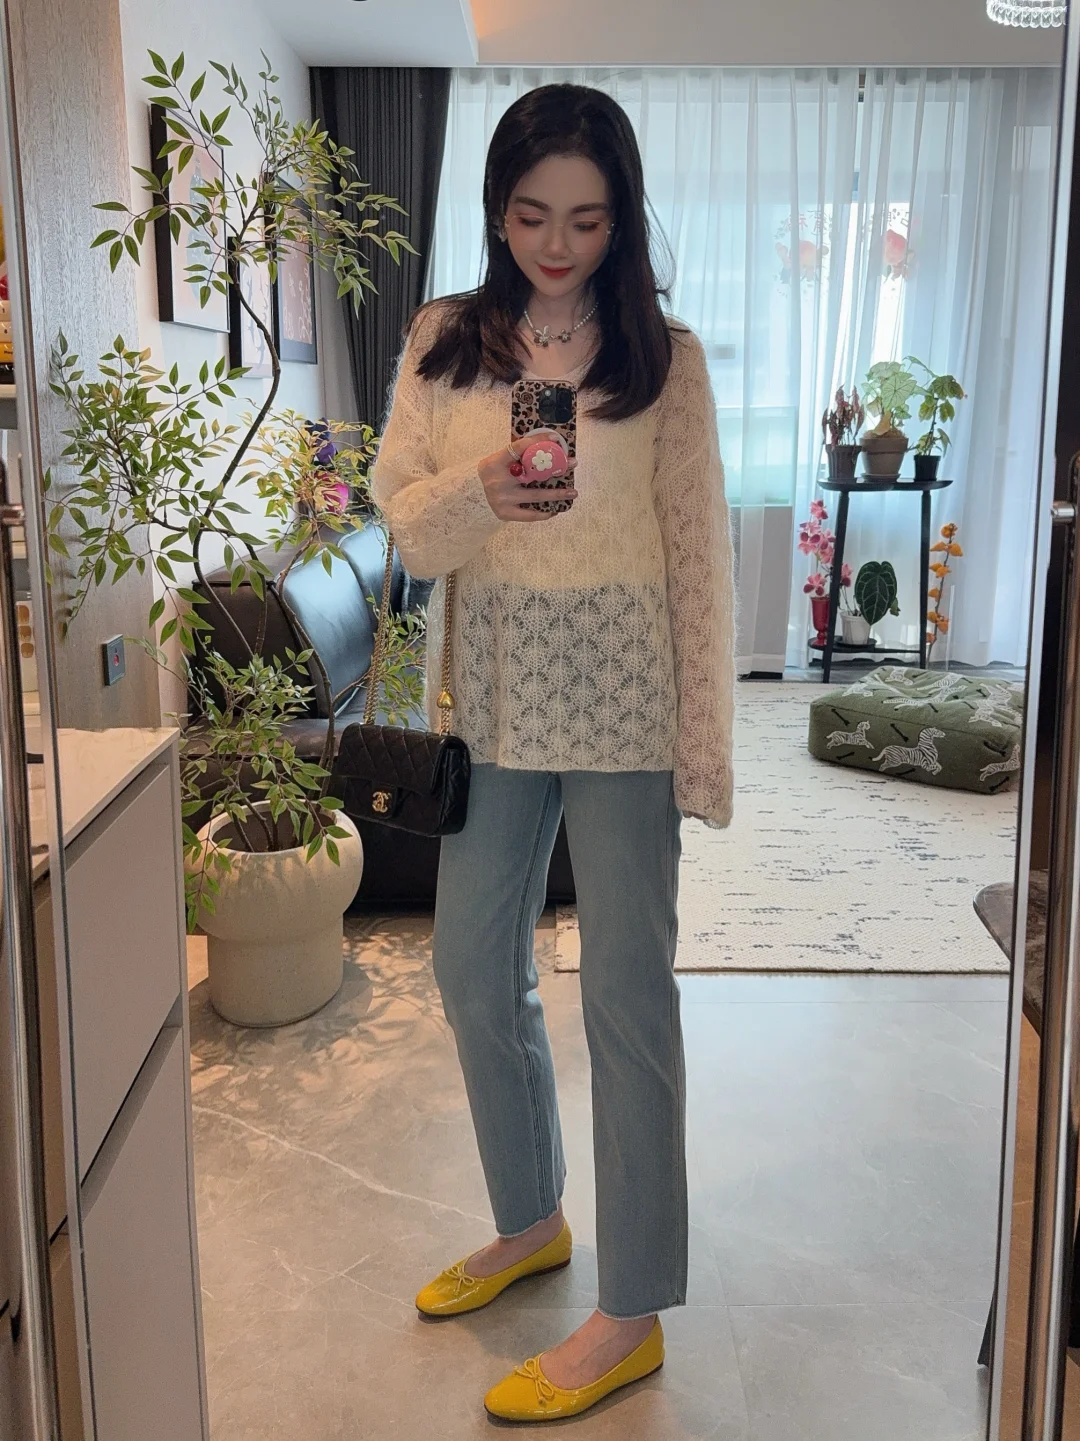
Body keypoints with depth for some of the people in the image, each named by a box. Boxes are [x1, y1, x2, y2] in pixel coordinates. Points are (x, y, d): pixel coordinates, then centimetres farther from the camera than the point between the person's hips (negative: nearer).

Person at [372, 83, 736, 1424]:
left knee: (626, 991, 1)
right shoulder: (443, 341, 6)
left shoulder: (663, 356, -2)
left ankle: (633, 1313, 16)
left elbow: (698, 549, -4)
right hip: (493, 690, 5)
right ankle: (530, 1221, 37)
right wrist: (476, 494, -21)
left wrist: (704, 745, -7)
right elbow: (401, 519, 3)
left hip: (620, 696, -4)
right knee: (473, 969, 13)